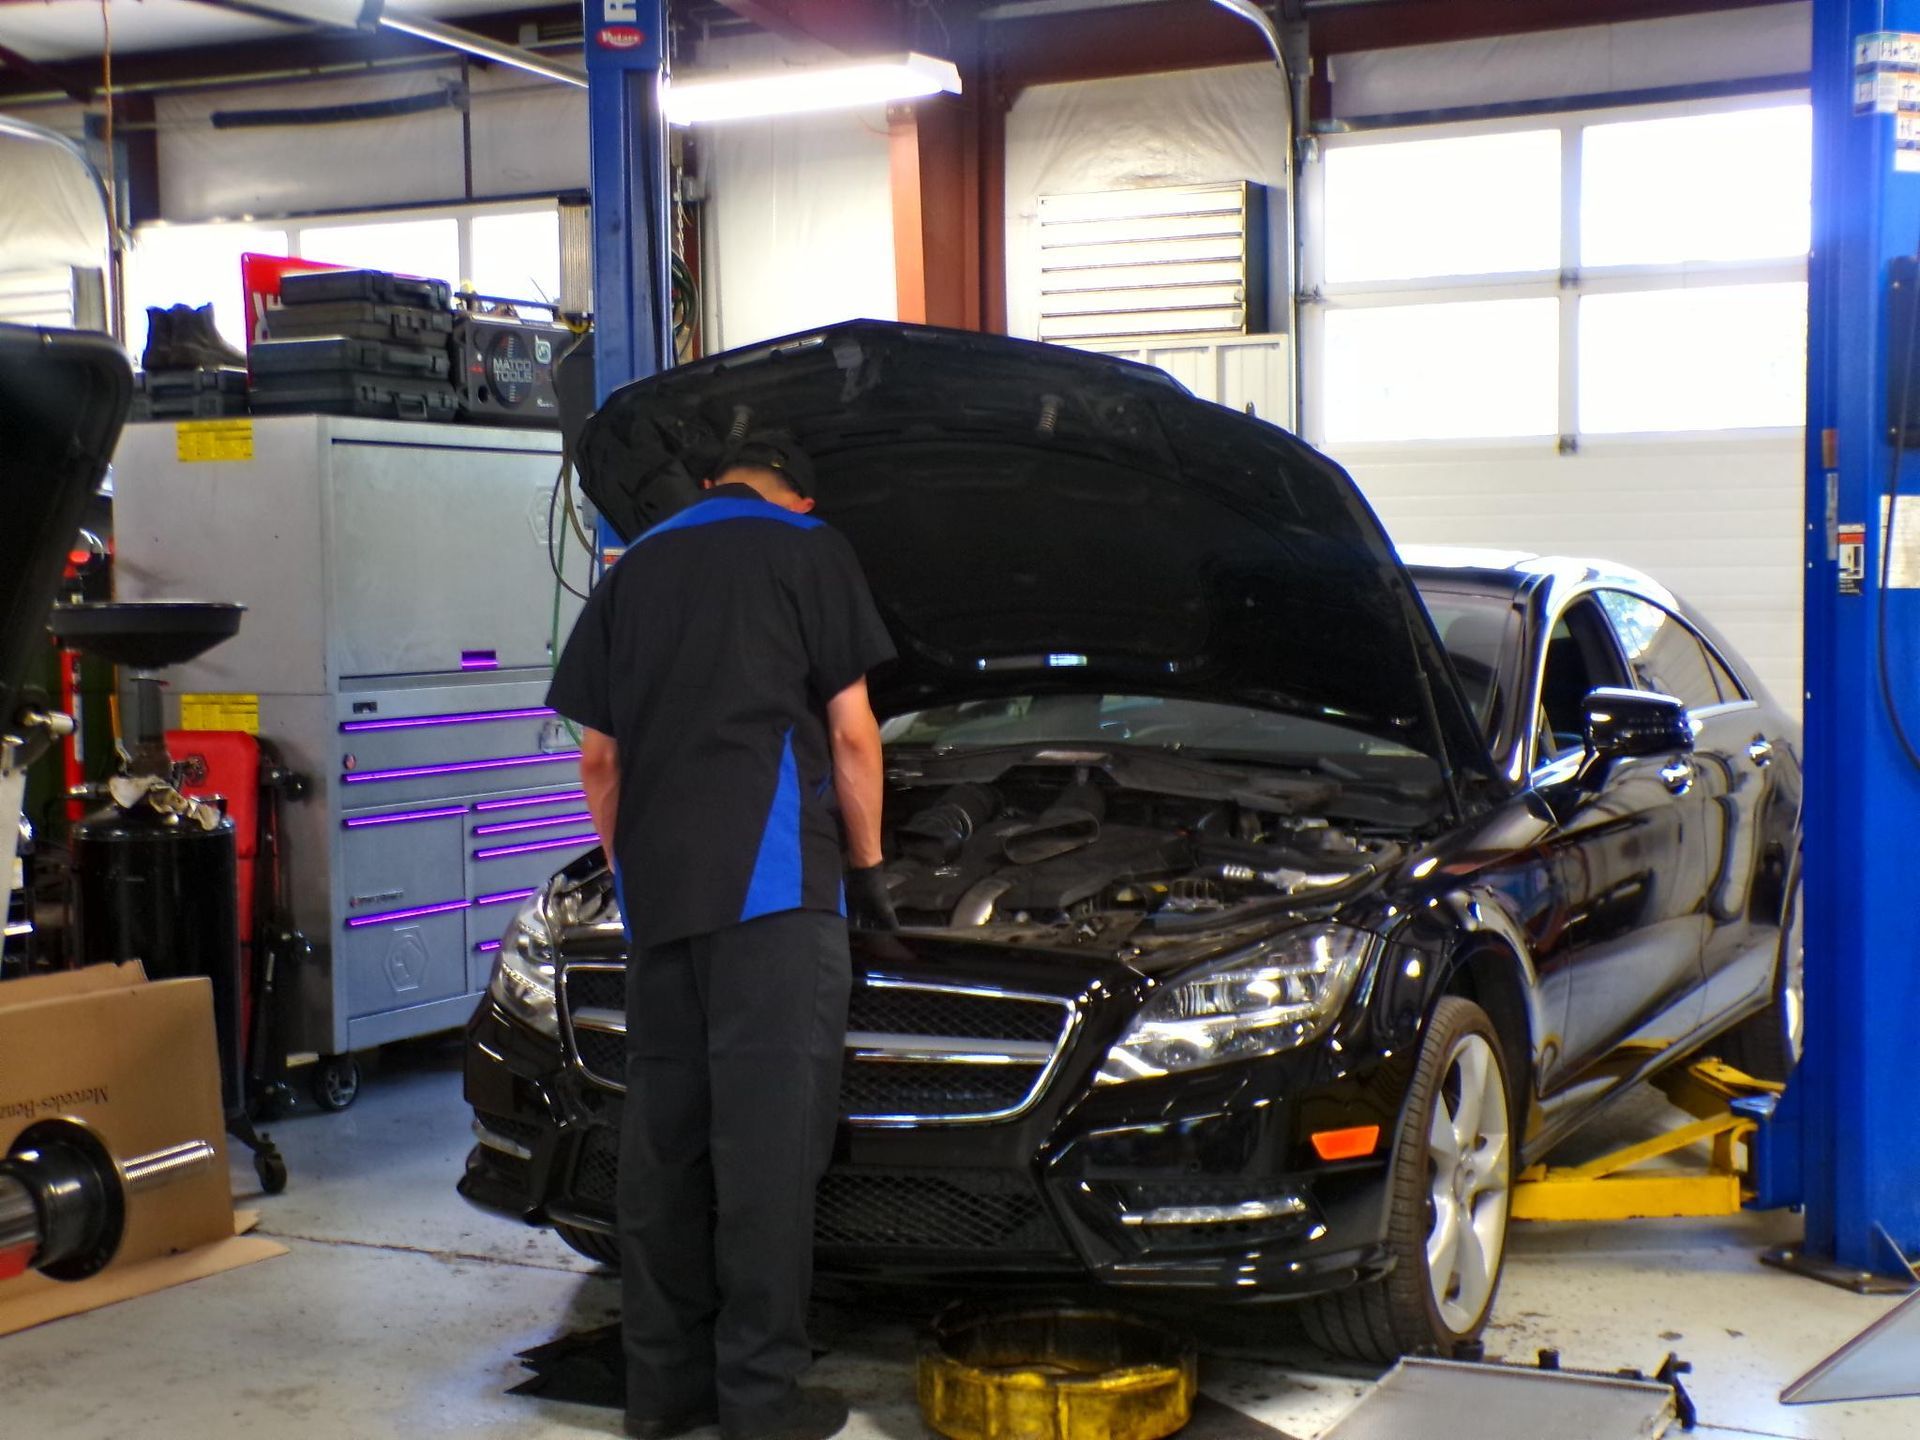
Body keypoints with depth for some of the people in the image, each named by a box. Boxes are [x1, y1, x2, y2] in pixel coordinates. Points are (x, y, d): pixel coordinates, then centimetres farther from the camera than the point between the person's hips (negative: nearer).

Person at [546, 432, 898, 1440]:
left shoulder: (633, 570, 20)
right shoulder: (809, 551, 6)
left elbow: (597, 758, 20)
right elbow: (850, 731, 2)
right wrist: (867, 863, 12)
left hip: (657, 888, 6)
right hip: (771, 878, -5)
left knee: (663, 1130, 10)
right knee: (769, 1132, -4)